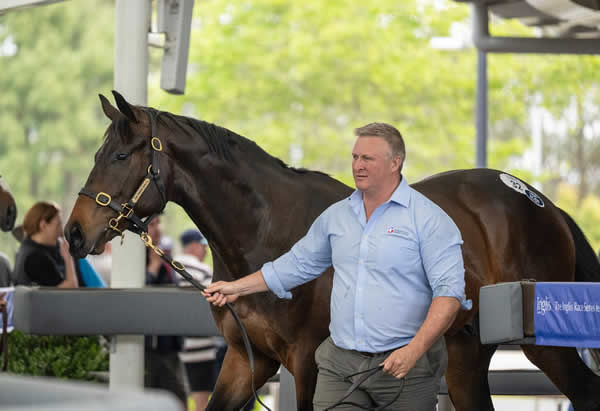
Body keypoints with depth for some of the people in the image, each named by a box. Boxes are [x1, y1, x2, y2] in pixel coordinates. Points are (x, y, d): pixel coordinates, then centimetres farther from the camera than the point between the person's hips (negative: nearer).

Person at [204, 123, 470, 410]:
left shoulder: (429, 219, -7)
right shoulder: (336, 216, 11)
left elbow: (449, 291, -13)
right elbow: (298, 264, 22)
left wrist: (414, 351, -23)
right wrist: (237, 288, 18)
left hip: (404, 366, -4)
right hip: (339, 364, 4)